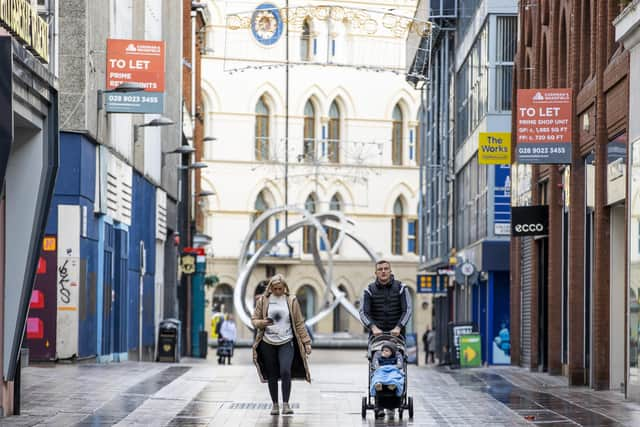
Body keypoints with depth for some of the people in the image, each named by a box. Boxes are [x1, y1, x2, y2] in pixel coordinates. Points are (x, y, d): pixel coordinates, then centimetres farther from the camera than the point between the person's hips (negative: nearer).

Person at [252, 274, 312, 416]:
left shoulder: (291, 301, 3)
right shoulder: (263, 301, 4)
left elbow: (299, 323, 7)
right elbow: (254, 320, 7)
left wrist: (306, 342, 3)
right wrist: (263, 323, -15)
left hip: (286, 343, -1)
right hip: (268, 343, 1)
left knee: (285, 372, -19)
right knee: (272, 375, 6)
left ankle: (286, 404, -13)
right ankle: (275, 404, 18)